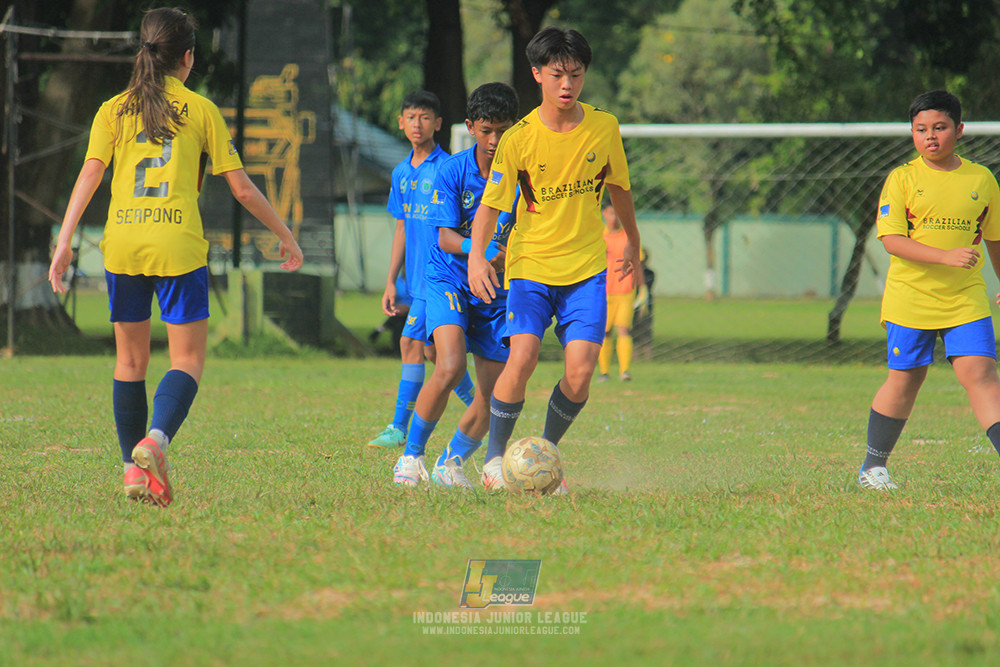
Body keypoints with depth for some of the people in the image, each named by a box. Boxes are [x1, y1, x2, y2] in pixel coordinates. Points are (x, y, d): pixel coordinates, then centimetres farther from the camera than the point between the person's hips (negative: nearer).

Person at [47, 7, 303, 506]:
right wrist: (284, 235, 15)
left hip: (122, 244, 3)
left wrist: (64, 241, -3)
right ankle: (155, 440, -23)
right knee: (188, 359, 2)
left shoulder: (113, 111, 10)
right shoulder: (200, 110, 4)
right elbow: (241, 188, 5)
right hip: (178, 246, -3)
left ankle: (133, 467, 12)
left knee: (130, 361, 14)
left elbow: (89, 175, -2)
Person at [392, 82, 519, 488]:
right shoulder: (453, 172, -10)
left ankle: (452, 462, 24)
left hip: (498, 288, 3)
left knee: (492, 394, -1)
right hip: (449, 278, -3)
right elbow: (446, 237, -15)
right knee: (450, 368, -25)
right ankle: (412, 454, -6)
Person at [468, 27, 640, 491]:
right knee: (522, 357, -20)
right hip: (530, 264, -2)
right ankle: (495, 457, -4)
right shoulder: (519, 139, -9)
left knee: (580, 372, -11)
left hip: (587, 267, 2)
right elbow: (490, 205, -7)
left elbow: (618, 186, 16)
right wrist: (476, 256, -23)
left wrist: (632, 240, 28)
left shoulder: (604, 127, -1)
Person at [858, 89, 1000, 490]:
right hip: (910, 298, -1)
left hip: (966, 299, 1)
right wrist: (946, 256, -22)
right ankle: (873, 466, 22)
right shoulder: (901, 179, -2)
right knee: (904, 379, 5)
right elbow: (891, 240, -12)